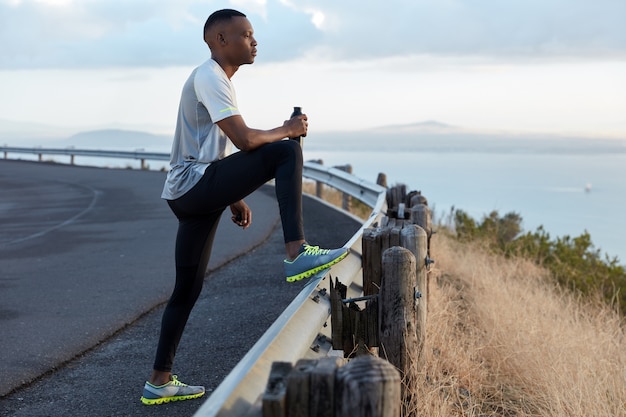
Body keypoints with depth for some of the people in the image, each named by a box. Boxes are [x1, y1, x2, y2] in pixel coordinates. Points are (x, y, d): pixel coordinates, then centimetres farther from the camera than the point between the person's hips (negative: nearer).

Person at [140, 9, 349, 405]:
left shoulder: (216, 80, 22)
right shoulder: (209, 77, -10)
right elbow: (245, 140, -19)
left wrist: (235, 199, 26)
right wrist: (287, 129, -4)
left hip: (192, 194, 10)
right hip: (194, 185, -10)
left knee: (189, 287, 13)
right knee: (286, 151, -20)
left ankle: (160, 382, 20)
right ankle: (297, 253, -27)